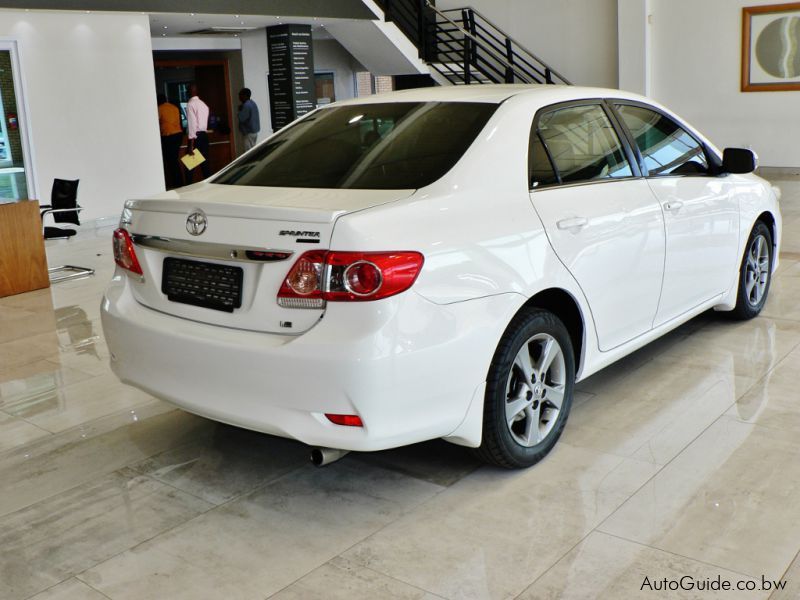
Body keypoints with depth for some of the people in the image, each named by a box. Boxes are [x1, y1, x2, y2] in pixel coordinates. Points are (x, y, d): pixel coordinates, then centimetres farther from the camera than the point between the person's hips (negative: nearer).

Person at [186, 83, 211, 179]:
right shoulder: (204, 104, 14)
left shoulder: (190, 104, -10)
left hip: (196, 136, -7)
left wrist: (191, 144, -19)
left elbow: (192, 124, -17)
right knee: (205, 161, 9)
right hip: (204, 134, 7)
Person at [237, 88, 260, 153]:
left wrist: (240, 110, -6)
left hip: (249, 133, -10)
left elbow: (241, 119, -20)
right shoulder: (253, 103, 13)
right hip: (254, 131, 10)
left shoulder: (246, 106, -18)